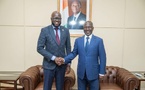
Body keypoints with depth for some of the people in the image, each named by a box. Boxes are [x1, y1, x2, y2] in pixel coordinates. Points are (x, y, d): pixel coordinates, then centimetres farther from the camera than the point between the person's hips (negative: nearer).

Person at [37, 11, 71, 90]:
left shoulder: (66, 31, 3)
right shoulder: (45, 30, -6)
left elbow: (68, 48, 8)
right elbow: (40, 48, -10)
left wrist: (68, 63, 4)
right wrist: (53, 58, -17)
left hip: (62, 64, 3)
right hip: (49, 64, -2)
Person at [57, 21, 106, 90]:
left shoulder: (99, 40, -1)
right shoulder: (78, 40, 6)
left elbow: (102, 57, -2)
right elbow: (74, 53, 7)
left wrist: (101, 72, -5)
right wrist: (64, 60, -10)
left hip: (93, 72, -2)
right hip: (81, 72, 2)